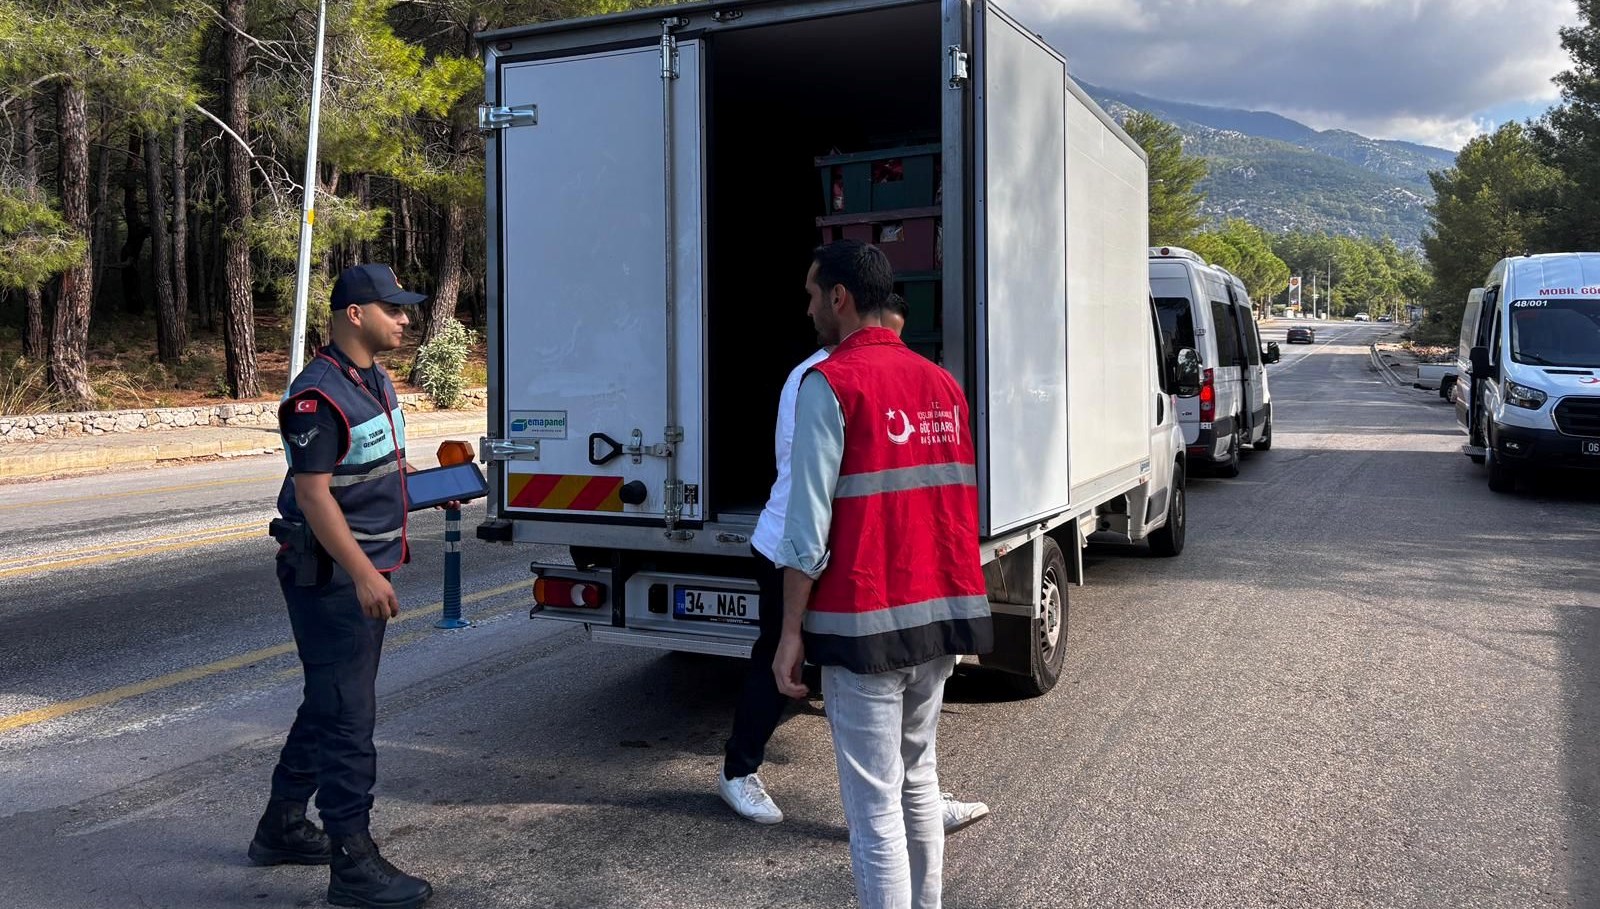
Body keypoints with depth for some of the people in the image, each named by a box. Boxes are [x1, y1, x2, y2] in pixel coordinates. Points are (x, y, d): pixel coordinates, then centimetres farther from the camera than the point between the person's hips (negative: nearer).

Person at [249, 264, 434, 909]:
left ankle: (281, 828, 34)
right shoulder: (319, 395, -19)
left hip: (364, 570, 10)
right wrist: (363, 575, -25)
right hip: (329, 576, -10)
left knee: (328, 705, 19)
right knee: (348, 716, -6)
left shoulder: (375, 381, 11)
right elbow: (312, 494, -23)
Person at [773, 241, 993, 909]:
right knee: (918, 778, 21)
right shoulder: (942, 384, 9)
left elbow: (809, 523, -15)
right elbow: (962, 503, 12)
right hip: (941, 616, 7)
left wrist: (791, 632, -9)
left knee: (874, 803, 2)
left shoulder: (829, 384, -10)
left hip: (866, 624, -7)